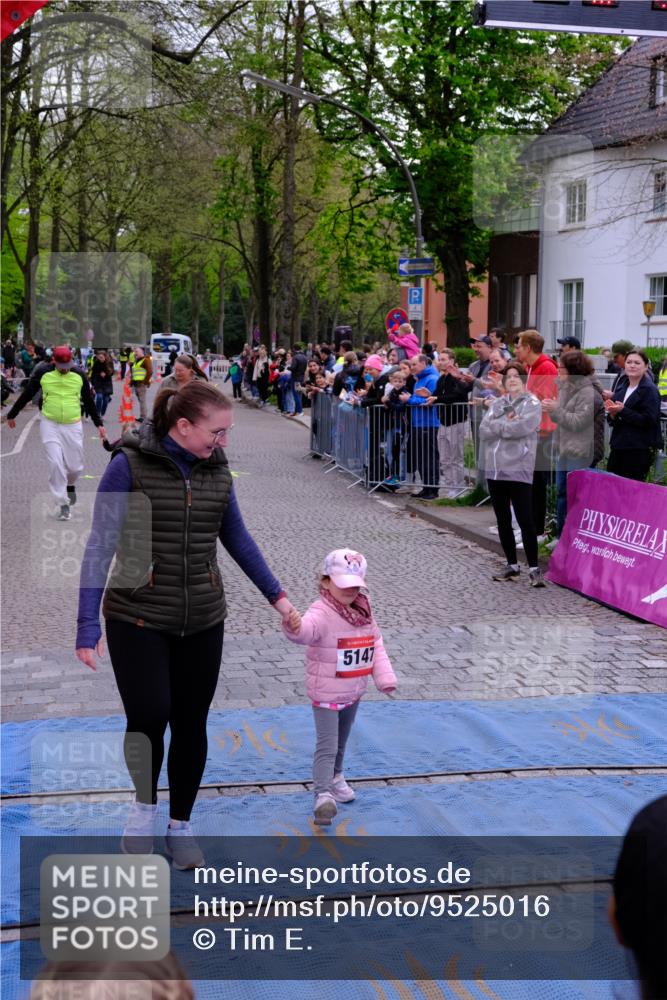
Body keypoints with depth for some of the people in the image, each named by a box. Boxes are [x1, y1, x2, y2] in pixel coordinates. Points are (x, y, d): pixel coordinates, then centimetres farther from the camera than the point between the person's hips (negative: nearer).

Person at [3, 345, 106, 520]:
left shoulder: (79, 375, -1)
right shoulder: (42, 373, -6)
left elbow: (89, 401, 11)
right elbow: (26, 395, 6)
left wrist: (99, 424, 11)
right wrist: (12, 414, 14)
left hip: (73, 426, 1)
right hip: (49, 425, -1)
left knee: (75, 466, 4)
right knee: (55, 464, -9)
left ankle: (70, 485, 39)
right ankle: (63, 504, 1)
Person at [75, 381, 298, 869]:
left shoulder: (216, 468, 2)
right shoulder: (130, 464, -12)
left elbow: (238, 538, 14)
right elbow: (101, 545, -12)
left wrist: (276, 594, 13)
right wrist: (88, 623, -16)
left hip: (202, 621, 4)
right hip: (137, 618, -4)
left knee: (191, 724, 8)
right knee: (149, 717, -9)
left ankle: (181, 825, 27)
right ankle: (144, 806, 20)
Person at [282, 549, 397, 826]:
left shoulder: (364, 613, 3)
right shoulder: (322, 612, -23)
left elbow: (376, 646, 9)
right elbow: (308, 629, -45)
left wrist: (385, 678, 1)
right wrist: (295, 627, -70)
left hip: (353, 693, 7)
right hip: (326, 695, -7)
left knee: (341, 740, 25)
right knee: (327, 745, -11)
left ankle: (335, 776, 45)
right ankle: (323, 794, -12)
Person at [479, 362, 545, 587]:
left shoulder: (532, 404, -2)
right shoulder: (497, 404, 15)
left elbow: (521, 428, -18)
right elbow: (483, 431, 2)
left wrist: (497, 426, -5)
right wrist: (507, 424, -10)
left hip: (518, 470, -6)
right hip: (495, 469, 6)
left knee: (525, 520, -8)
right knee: (503, 520, 12)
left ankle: (533, 568, -2)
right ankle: (512, 565, 22)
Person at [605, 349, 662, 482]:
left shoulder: (650, 390, -8)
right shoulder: (622, 386, 14)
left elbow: (649, 420, -18)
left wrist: (622, 411, -21)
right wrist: (612, 413, -5)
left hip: (639, 450, -7)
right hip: (618, 446, 7)